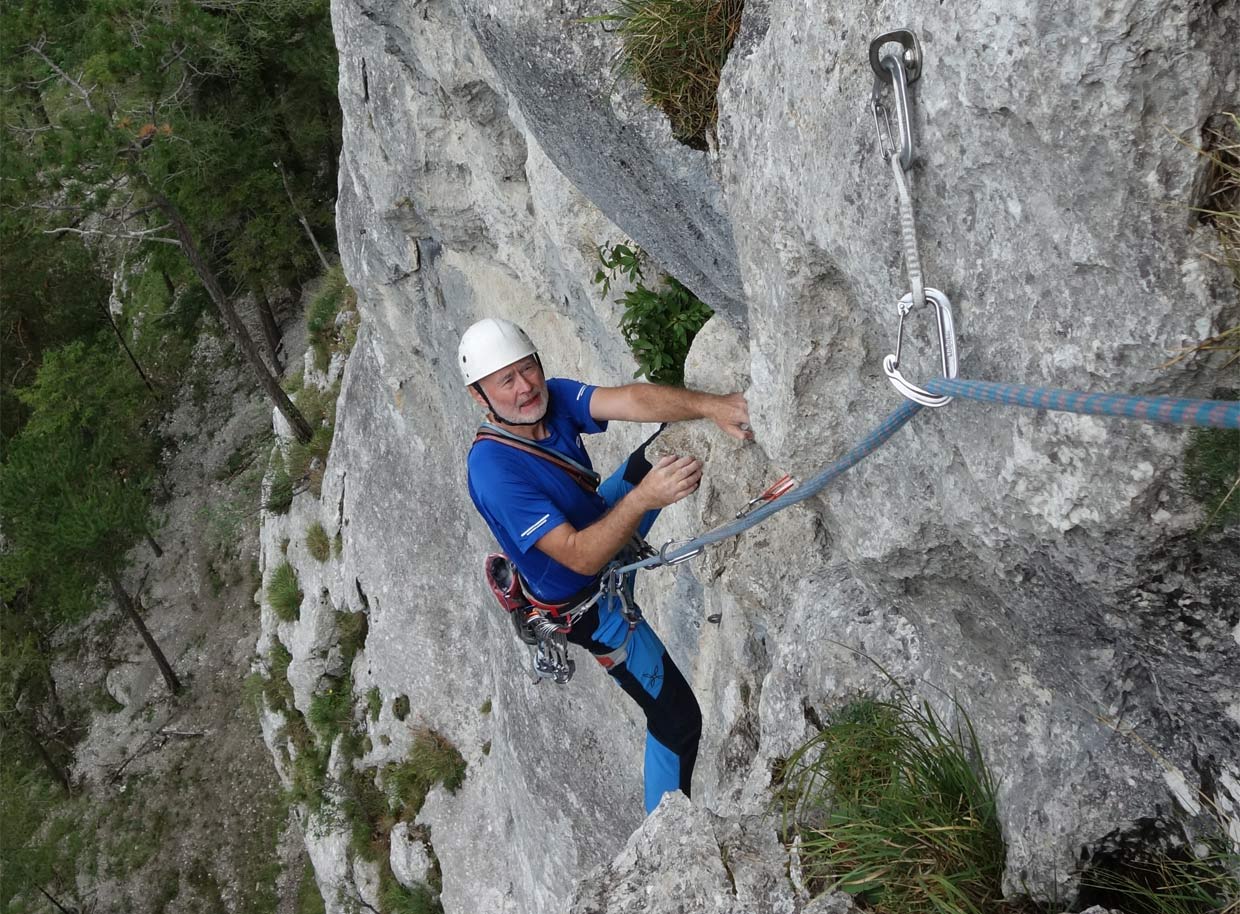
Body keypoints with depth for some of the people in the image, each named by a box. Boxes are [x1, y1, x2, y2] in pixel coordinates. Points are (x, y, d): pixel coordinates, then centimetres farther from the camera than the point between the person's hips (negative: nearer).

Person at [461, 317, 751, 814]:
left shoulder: (552, 396, -16)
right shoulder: (493, 471, -35)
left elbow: (632, 400, -31)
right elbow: (582, 557, -37)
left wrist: (711, 405, -47)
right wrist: (643, 498, -50)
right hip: (587, 602, -7)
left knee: (671, 439, 2)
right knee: (678, 718, 0)